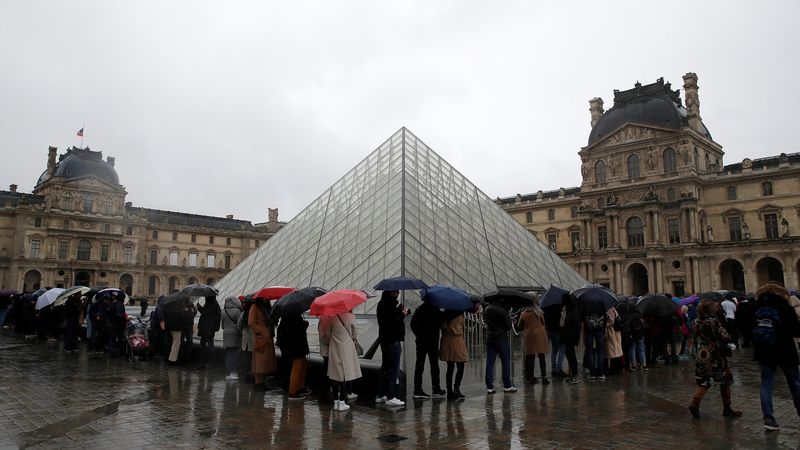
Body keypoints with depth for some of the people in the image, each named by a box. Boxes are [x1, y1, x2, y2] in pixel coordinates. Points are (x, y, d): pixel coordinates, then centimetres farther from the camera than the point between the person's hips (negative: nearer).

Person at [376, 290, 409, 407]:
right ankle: (390, 397, -3)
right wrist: (403, 314, -11)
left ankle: (380, 395, 22)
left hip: (384, 339, 10)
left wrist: (402, 312, 2)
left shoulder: (382, 303, 14)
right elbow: (392, 321, -24)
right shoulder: (390, 304, -17)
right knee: (394, 368, -5)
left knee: (385, 367, 16)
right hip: (392, 340, -10)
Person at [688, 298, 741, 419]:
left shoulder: (696, 322, 3)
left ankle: (694, 403, -5)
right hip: (715, 357, -5)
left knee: (703, 382, 11)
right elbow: (725, 338, -15)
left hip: (701, 356, 5)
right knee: (725, 382, 11)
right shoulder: (714, 321, -15)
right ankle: (727, 409, 18)